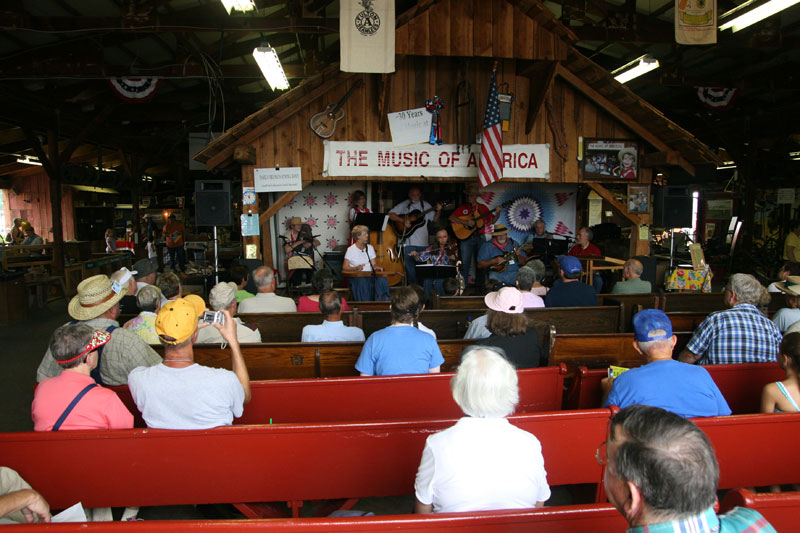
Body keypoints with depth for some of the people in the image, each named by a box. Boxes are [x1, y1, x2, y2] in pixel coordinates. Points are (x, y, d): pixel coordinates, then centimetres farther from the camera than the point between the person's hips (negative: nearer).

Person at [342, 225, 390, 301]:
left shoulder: (370, 248, 15)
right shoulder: (351, 250, -1)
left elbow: (374, 264, 14)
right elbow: (344, 267, -5)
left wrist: (377, 267, -10)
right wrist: (356, 268, -22)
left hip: (370, 275, 4)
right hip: (356, 276, -4)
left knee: (382, 280, -28)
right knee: (362, 282, -39)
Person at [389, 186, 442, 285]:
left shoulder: (425, 205, 12)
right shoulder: (404, 205, 3)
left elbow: (435, 219, 12)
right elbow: (390, 215, -5)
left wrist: (438, 211, -7)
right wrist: (403, 221, -16)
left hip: (422, 242, 3)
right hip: (408, 242, -3)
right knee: (410, 266, -3)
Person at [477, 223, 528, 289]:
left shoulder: (513, 243, 13)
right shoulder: (487, 246, 5)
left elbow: (523, 263, 12)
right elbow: (480, 265, 0)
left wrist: (518, 255, -9)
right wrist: (494, 261, -12)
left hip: (514, 272, 2)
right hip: (497, 273, -2)